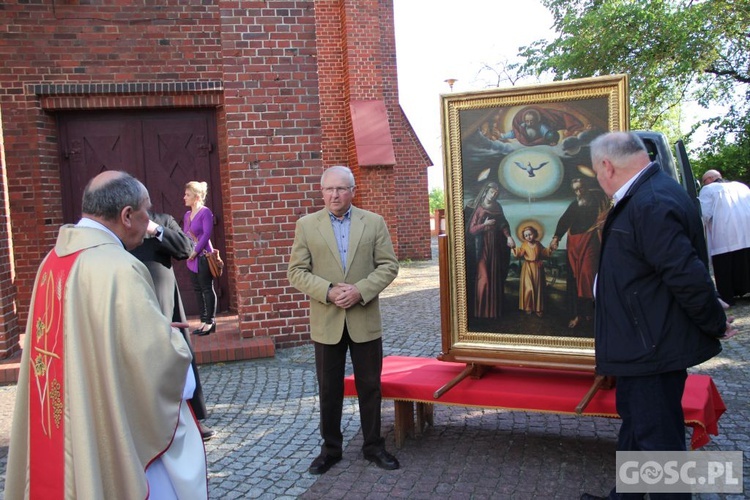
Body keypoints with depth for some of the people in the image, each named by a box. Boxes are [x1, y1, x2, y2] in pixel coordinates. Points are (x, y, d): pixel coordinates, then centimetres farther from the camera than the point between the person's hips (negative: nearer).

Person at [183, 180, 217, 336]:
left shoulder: (205, 212, -8)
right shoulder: (187, 215, 14)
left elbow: (207, 234, -15)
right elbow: (184, 235, 15)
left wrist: (196, 251, -16)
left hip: (203, 257, -8)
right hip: (192, 258, 8)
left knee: (207, 289, -2)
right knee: (197, 290, 10)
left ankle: (210, 321, 4)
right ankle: (203, 320, 17)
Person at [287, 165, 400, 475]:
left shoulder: (374, 222, 2)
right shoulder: (306, 225, 1)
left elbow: (388, 265, -1)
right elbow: (296, 272, -2)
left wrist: (360, 291, -16)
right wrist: (328, 291, -16)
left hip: (365, 319, 0)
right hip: (326, 321, 0)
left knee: (370, 386, 10)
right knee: (329, 390, 11)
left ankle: (373, 446, 26)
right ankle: (330, 448, 27)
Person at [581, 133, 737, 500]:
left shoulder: (651, 204, -26)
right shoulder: (645, 196, 9)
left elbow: (688, 276, -28)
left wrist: (715, 324, -13)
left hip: (653, 348, -11)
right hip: (647, 344, 11)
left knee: (657, 439, 3)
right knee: (636, 428, 24)